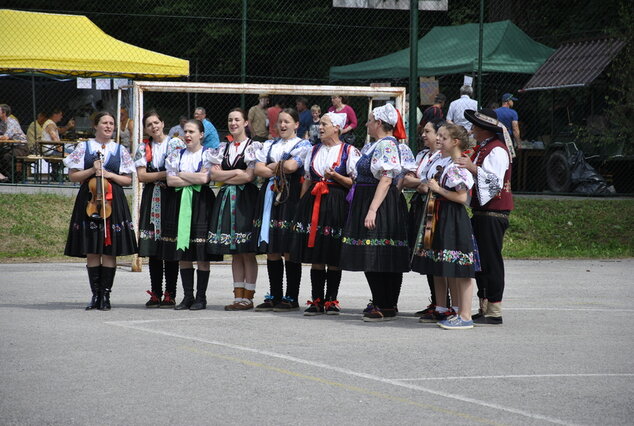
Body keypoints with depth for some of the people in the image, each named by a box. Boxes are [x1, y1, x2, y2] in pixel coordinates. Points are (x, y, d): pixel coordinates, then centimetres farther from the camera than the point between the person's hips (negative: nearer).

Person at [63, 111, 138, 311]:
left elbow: (128, 180, 10)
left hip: (113, 202, 1)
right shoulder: (84, 147, 8)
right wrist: (92, 171, -9)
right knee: (92, 251, -1)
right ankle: (96, 294, 5)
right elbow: (73, 176, 5)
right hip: (89, 201, -1)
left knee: (110, 251, -3)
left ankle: (105, 295, 2)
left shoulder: (120, 150, 11)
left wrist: (110, 175, -6)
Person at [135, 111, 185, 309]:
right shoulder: (143, 148, 12)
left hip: (172, 197, -3)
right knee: (153, 249, 2)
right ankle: (156, 293, 6)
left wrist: (154, 176, -8)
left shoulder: (176, 143, 2)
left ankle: (170, 294, -2)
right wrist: (165, 174, -9)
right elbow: (141, 176, 2)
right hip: (152, 201, 4)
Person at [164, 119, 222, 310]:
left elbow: (205, 178, -13)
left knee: (202, 255, -5)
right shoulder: (177, 155, 13)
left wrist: (182, 175, -2)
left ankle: (201, 297, 0)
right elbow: (170, 180, 1)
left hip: (201, 204, -4)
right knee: (183, 255, 3)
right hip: (181, 203, 4)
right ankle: (187, 296, 9)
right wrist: (195, 178, -6)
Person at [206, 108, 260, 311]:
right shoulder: (223, 148, 16)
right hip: (226, 200, 5)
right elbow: (214, 174, 5)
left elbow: (249, 176, -10)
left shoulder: (254, 146, -1)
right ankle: (238, 297, 8)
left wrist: (224, 176, -2)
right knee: (235, 253, 6)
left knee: (247, 252, -6)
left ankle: (248, 297, -4)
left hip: (246, 200, -5)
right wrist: (236, 173, -6)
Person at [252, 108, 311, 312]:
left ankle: (291, 298, -2)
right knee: (271, 250, 5)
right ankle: (275, 296, 10)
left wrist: (271, 166, 1)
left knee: (289, 251, -7)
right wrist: (279, 171, -7)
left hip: (290, 198, -6)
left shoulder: (303, 145, 3)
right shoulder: (269, 145, 19)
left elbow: (291, 166, -14)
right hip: (270, 196, 6)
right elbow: (258, 169, 6)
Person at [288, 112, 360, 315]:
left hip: (336, 205, -4)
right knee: (316, 258, 3)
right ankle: (317, 301, 6)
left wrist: (335, 176, -17)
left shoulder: (349, 151, 0)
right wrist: (302, 206, 12)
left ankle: (331, 300, 7)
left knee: (334, 258, 0)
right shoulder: (314, 151, 16)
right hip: (314, 204, 4)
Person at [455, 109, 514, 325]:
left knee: (491, 260, -8)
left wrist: (473, 168, -31)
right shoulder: (482, 148, 19)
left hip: (493, 214, -10)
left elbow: (495, 181, -24)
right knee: (479, 259, 11)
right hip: (480, 211, 10)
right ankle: (484, 308, 16)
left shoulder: (497, 150, -13)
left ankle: (494, 312, -6)